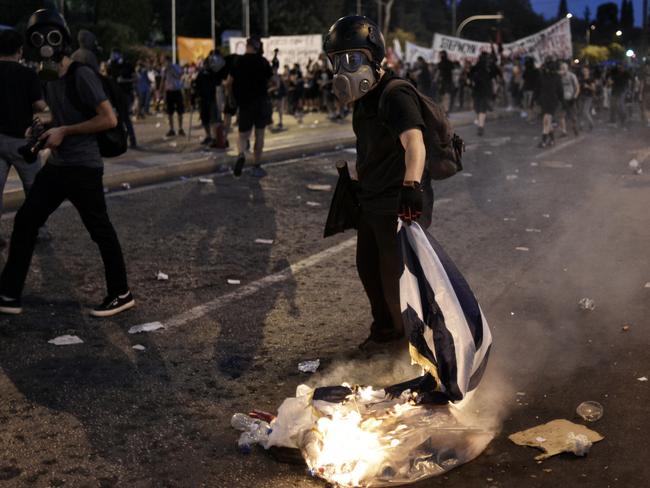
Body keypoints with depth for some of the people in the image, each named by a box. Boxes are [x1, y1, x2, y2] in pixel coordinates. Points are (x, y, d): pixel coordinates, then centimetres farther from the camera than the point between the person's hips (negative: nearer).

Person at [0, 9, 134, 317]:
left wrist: (64, 132, -17)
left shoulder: (81, 75, -14)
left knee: (100, 231, 1)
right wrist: (46, 129, 5)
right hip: (56, 165, 9)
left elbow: (109, 119, -20)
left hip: (84, 167, -8)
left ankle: (121, 295, 17)